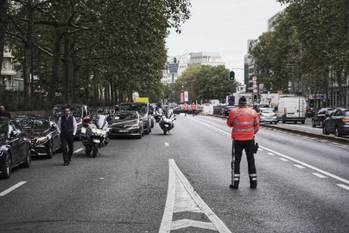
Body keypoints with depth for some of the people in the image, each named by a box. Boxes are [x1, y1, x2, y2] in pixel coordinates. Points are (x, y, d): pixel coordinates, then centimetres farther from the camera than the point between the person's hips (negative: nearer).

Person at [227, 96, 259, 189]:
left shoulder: (233, 112, -9)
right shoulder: (253, 112, -1)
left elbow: (229, 124, 5)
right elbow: (256, 127, 4)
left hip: (237, 140, -2)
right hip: (250, 140, 2)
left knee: (236, 161, 8)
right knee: (251, 160, 12)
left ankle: (235, 182, 7)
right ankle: (253, 182, 14)